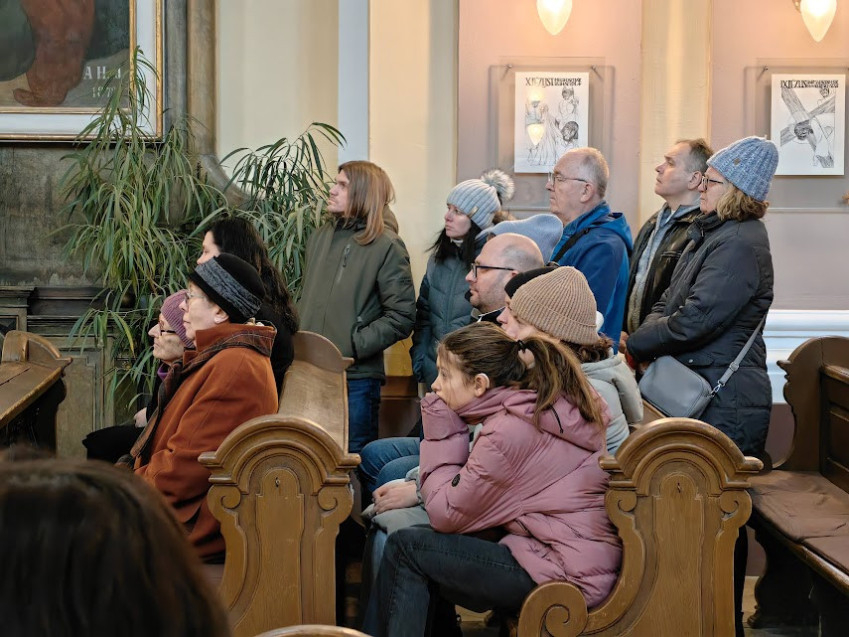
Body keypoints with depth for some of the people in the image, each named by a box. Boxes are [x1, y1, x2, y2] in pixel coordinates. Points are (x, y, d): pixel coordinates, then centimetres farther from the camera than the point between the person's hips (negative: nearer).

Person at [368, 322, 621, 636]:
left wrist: (441, 432, -3)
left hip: (566, 577, -9)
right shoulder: (554, 402, 9)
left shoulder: (506, 432, -18)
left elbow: (445, 515, -8)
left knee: (405, 547, -2)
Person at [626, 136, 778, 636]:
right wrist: (641, 343, -2)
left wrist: (636, 346, -9)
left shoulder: (741, 244, -18)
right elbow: (668, 304, 16)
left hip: (725, 406, -10)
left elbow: (696, 319, -22)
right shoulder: (710, 233, 15)